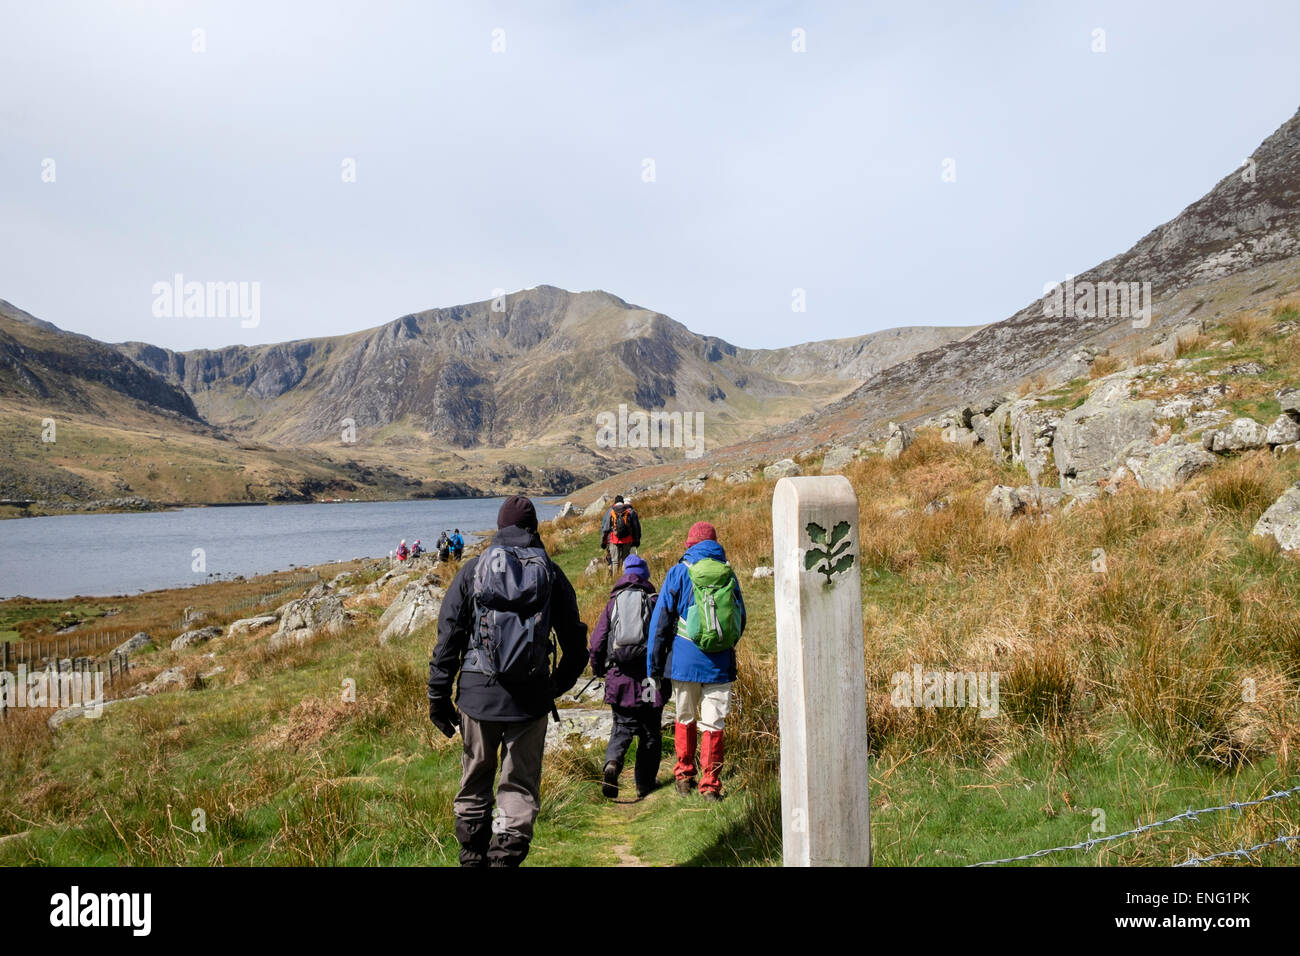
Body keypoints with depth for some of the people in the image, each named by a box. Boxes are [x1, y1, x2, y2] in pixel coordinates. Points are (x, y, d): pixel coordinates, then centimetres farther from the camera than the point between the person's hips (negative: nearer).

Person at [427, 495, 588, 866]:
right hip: (531, 700, 0)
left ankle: (472, 856, 27)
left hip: (478, 696, 1)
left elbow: (448, 638, -1)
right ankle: (506, 856, -1)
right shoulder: (552, 574, 3)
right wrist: (556, 687, 22)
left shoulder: (472, 570, 1)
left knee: (474, 785, 17)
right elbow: (575, 645, 7)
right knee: (520, 788, 8)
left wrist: (438, 696, 5)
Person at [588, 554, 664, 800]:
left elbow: (596, 643, 4)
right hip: (650, 678, -1)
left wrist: (598, 669, 19)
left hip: (619, 677, 1)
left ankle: (612, 762, -17)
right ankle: (644, 786, 15)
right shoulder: (655, 602, 4)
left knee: (622, 727, 11)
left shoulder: (613, 603, 7)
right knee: (650, 733, 11)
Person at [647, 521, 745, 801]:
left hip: (685, 660, -1)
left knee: (685, 719, 16)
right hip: (720, 663, 1)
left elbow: (661, 621, -1)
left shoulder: (679, 573, -1)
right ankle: (710, 784, 2)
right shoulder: (729, 574, 6)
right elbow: (741, 620, 16)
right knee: (713, 725, 4)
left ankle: (684, 776, 23)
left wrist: (654, 664, 5)